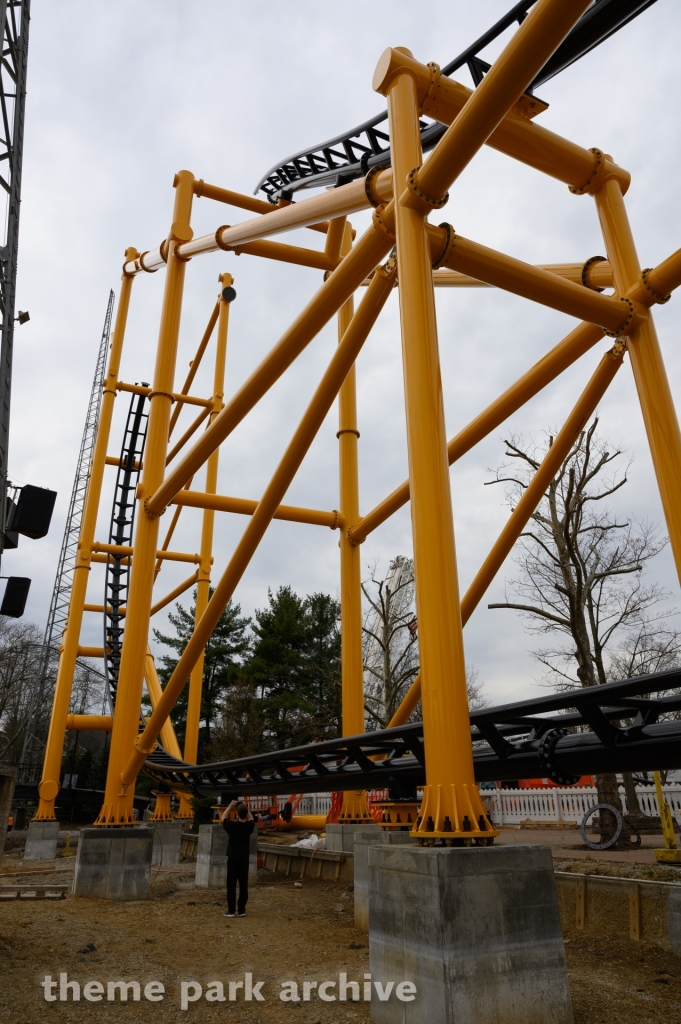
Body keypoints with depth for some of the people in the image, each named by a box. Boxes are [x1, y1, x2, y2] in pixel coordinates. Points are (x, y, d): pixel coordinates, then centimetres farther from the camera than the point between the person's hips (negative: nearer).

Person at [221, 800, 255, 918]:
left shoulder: (232, 825, -12)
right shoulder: (249, 825, -5)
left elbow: (223, 817, 8)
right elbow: (251, 818, 20)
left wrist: (230, 805, 12)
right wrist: (245, 807, 17)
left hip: (233, 858, -3)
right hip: (244, 858, 3)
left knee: (231, 884, 3)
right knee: (243, 884, 7)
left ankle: (231, 910, 3)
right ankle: (241, 910, 9)